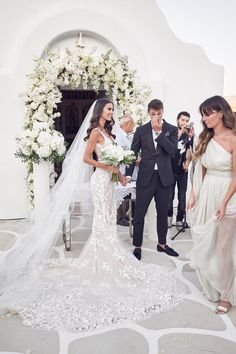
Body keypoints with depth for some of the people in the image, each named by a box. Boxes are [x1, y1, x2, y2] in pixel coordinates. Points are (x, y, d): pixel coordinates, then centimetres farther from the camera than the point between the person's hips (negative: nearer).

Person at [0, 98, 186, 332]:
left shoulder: (106, 131, 16)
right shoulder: (95, 132, -11)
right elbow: (86, 158, -16)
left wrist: (118, 172, 7)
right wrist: (107, 166, -19)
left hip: (108, 179, 9)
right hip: (101, 179, -9)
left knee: (107, 219, 12)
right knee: (103, 219, -2)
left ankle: (102, 256, 22)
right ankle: (105, 261, 8)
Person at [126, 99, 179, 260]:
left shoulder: (172, 130, 2)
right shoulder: (141, 130, 2)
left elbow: (172, 150, -13)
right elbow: (133, 152, 4)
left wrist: (159, 132, -15)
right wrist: (128, 174, -2)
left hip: (164, 177, 1)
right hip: (145, 177, -1)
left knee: (163, 212, 14)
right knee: (139, 214, 2)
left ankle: (162, 244, 31)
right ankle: (137, 246, 17)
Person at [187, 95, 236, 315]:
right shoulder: (205, 138, 7)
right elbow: (201, 171, 10)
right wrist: (193, 195, 6)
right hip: (206, 194, 6)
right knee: (205, 245, 15)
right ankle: (211, 286, 37)